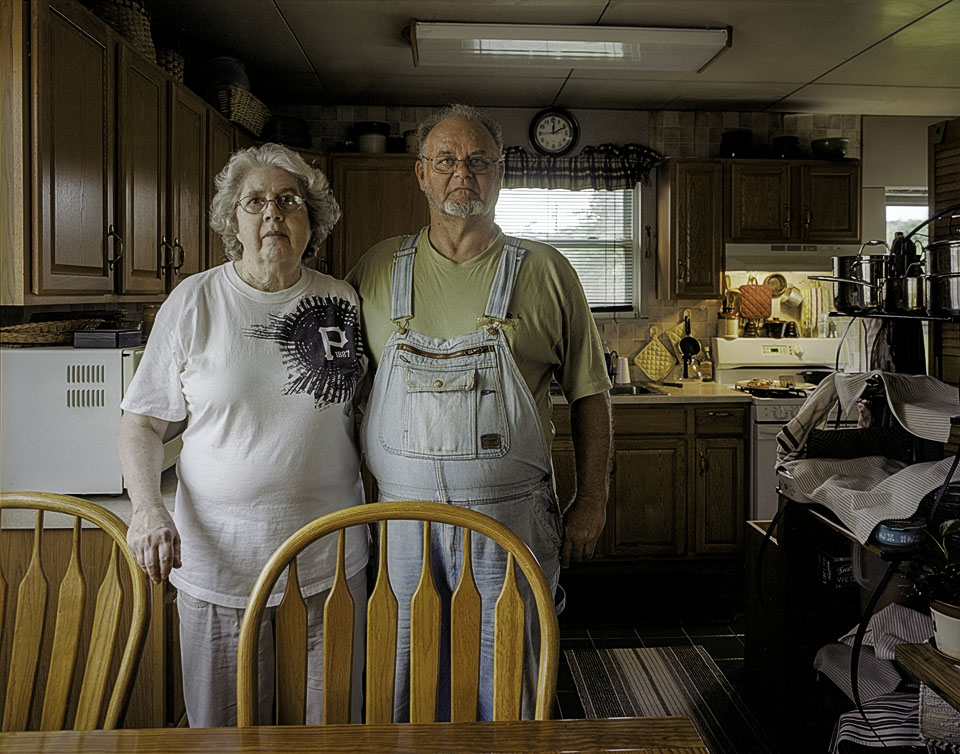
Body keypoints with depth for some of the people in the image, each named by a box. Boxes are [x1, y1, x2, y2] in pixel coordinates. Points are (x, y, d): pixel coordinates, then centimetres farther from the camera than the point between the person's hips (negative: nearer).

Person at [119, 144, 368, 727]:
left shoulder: (343, 302, 3)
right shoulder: (194, 302, -3)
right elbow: (143, 422, 1)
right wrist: (148, 508, -14)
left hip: (329, 561, 2)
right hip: (218, 557, -1)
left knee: (330, 727, 13)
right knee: (223, 731, 12)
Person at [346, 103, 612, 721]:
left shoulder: (546, 272, 2)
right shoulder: (377, 270, 6)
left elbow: (589, 392, 6)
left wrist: (593, 500, 2)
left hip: (511, 517, -1)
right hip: (402, 515, 2)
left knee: (506, 686, 10)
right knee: (404, 687, 14)